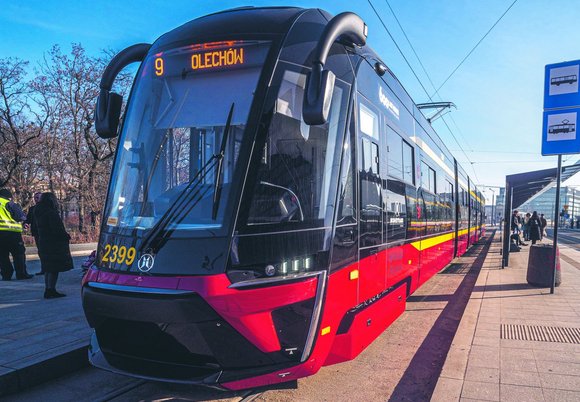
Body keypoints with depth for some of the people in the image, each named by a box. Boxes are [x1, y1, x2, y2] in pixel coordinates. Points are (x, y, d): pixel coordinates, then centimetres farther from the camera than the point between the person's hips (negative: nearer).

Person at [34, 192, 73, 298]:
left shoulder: (39, 213, 12)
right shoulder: (51, 213, -18)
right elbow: (57, 229, -23)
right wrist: (66, 236, -7)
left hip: (44, 243, 10)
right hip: (54, 245, -10)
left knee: (48, 269, 15)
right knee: (54, 269, -4)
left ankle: (48, 290, 21)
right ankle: (51, 290, -3)